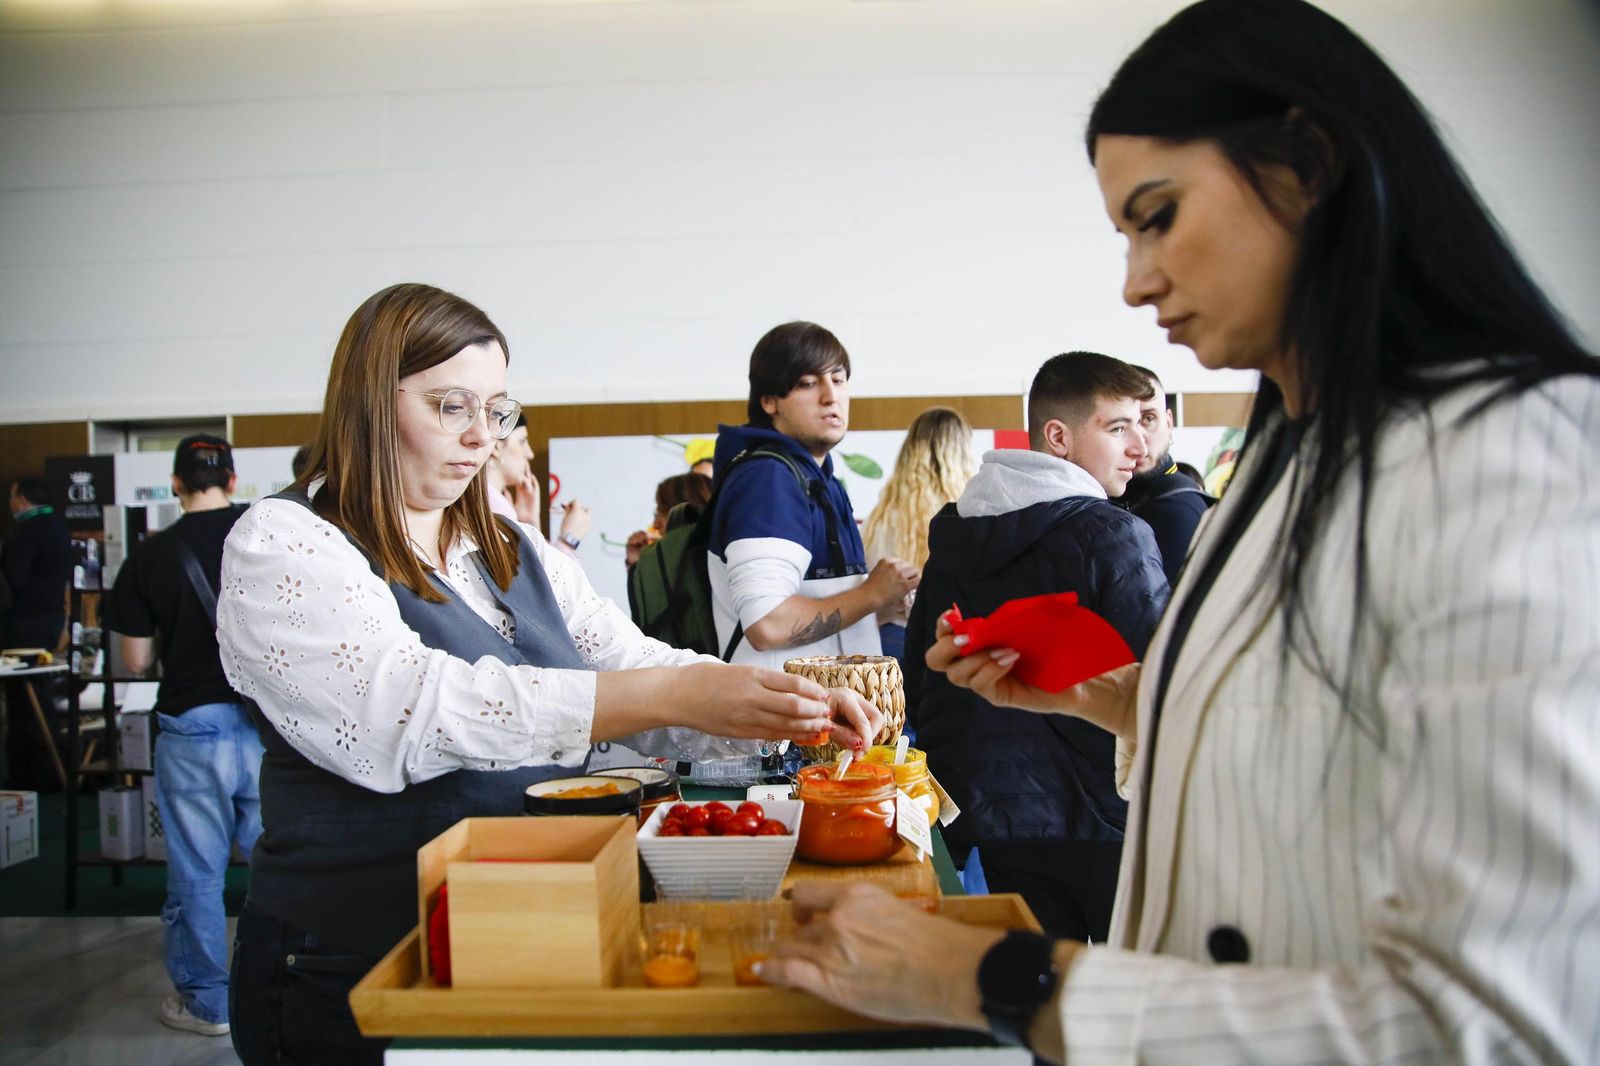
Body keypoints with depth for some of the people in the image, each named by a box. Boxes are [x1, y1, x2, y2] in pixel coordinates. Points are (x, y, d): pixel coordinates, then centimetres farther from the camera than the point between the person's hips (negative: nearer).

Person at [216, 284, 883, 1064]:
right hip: (358, 979, -6)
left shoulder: (518, 553, 12)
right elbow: (405, 712, -26)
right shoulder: (283, 545, -11)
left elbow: (637, 668, 6)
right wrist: (672, 696, -34)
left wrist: (792, 710, -14)